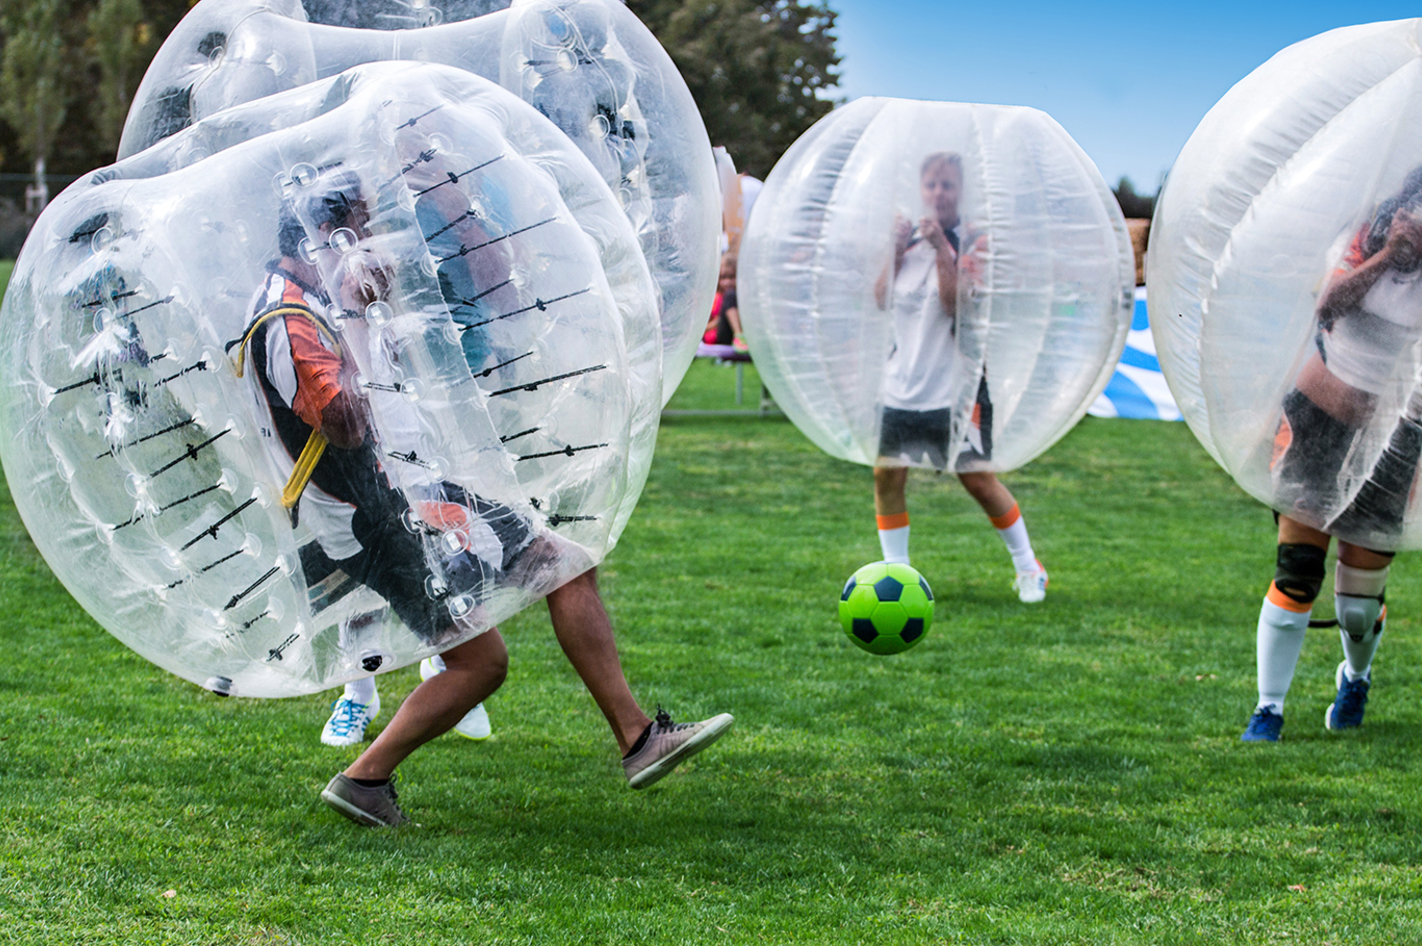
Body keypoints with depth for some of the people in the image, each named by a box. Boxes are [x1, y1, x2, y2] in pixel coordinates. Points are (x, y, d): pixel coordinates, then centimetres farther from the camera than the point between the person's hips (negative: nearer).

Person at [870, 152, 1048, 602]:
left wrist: (941, 248, -22)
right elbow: (881, 299, 3)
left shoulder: (973, 242, -5)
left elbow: (956, 304, -18)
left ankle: (1029, 568, 14)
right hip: (902, 384, 5)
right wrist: (897, 249, -7)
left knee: (977, 479, -3)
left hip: (956, 387, -4)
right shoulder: (909, 236, 10)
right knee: (887, 474, -2)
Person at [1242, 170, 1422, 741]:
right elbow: (1328, 304, -18)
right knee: (1297, 571, -8)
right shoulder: (1372, 241, -2)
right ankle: (1268, 708, 4)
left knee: (1362, 591, 2)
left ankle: (1356, 678, 37)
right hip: (1320, 416, 0)